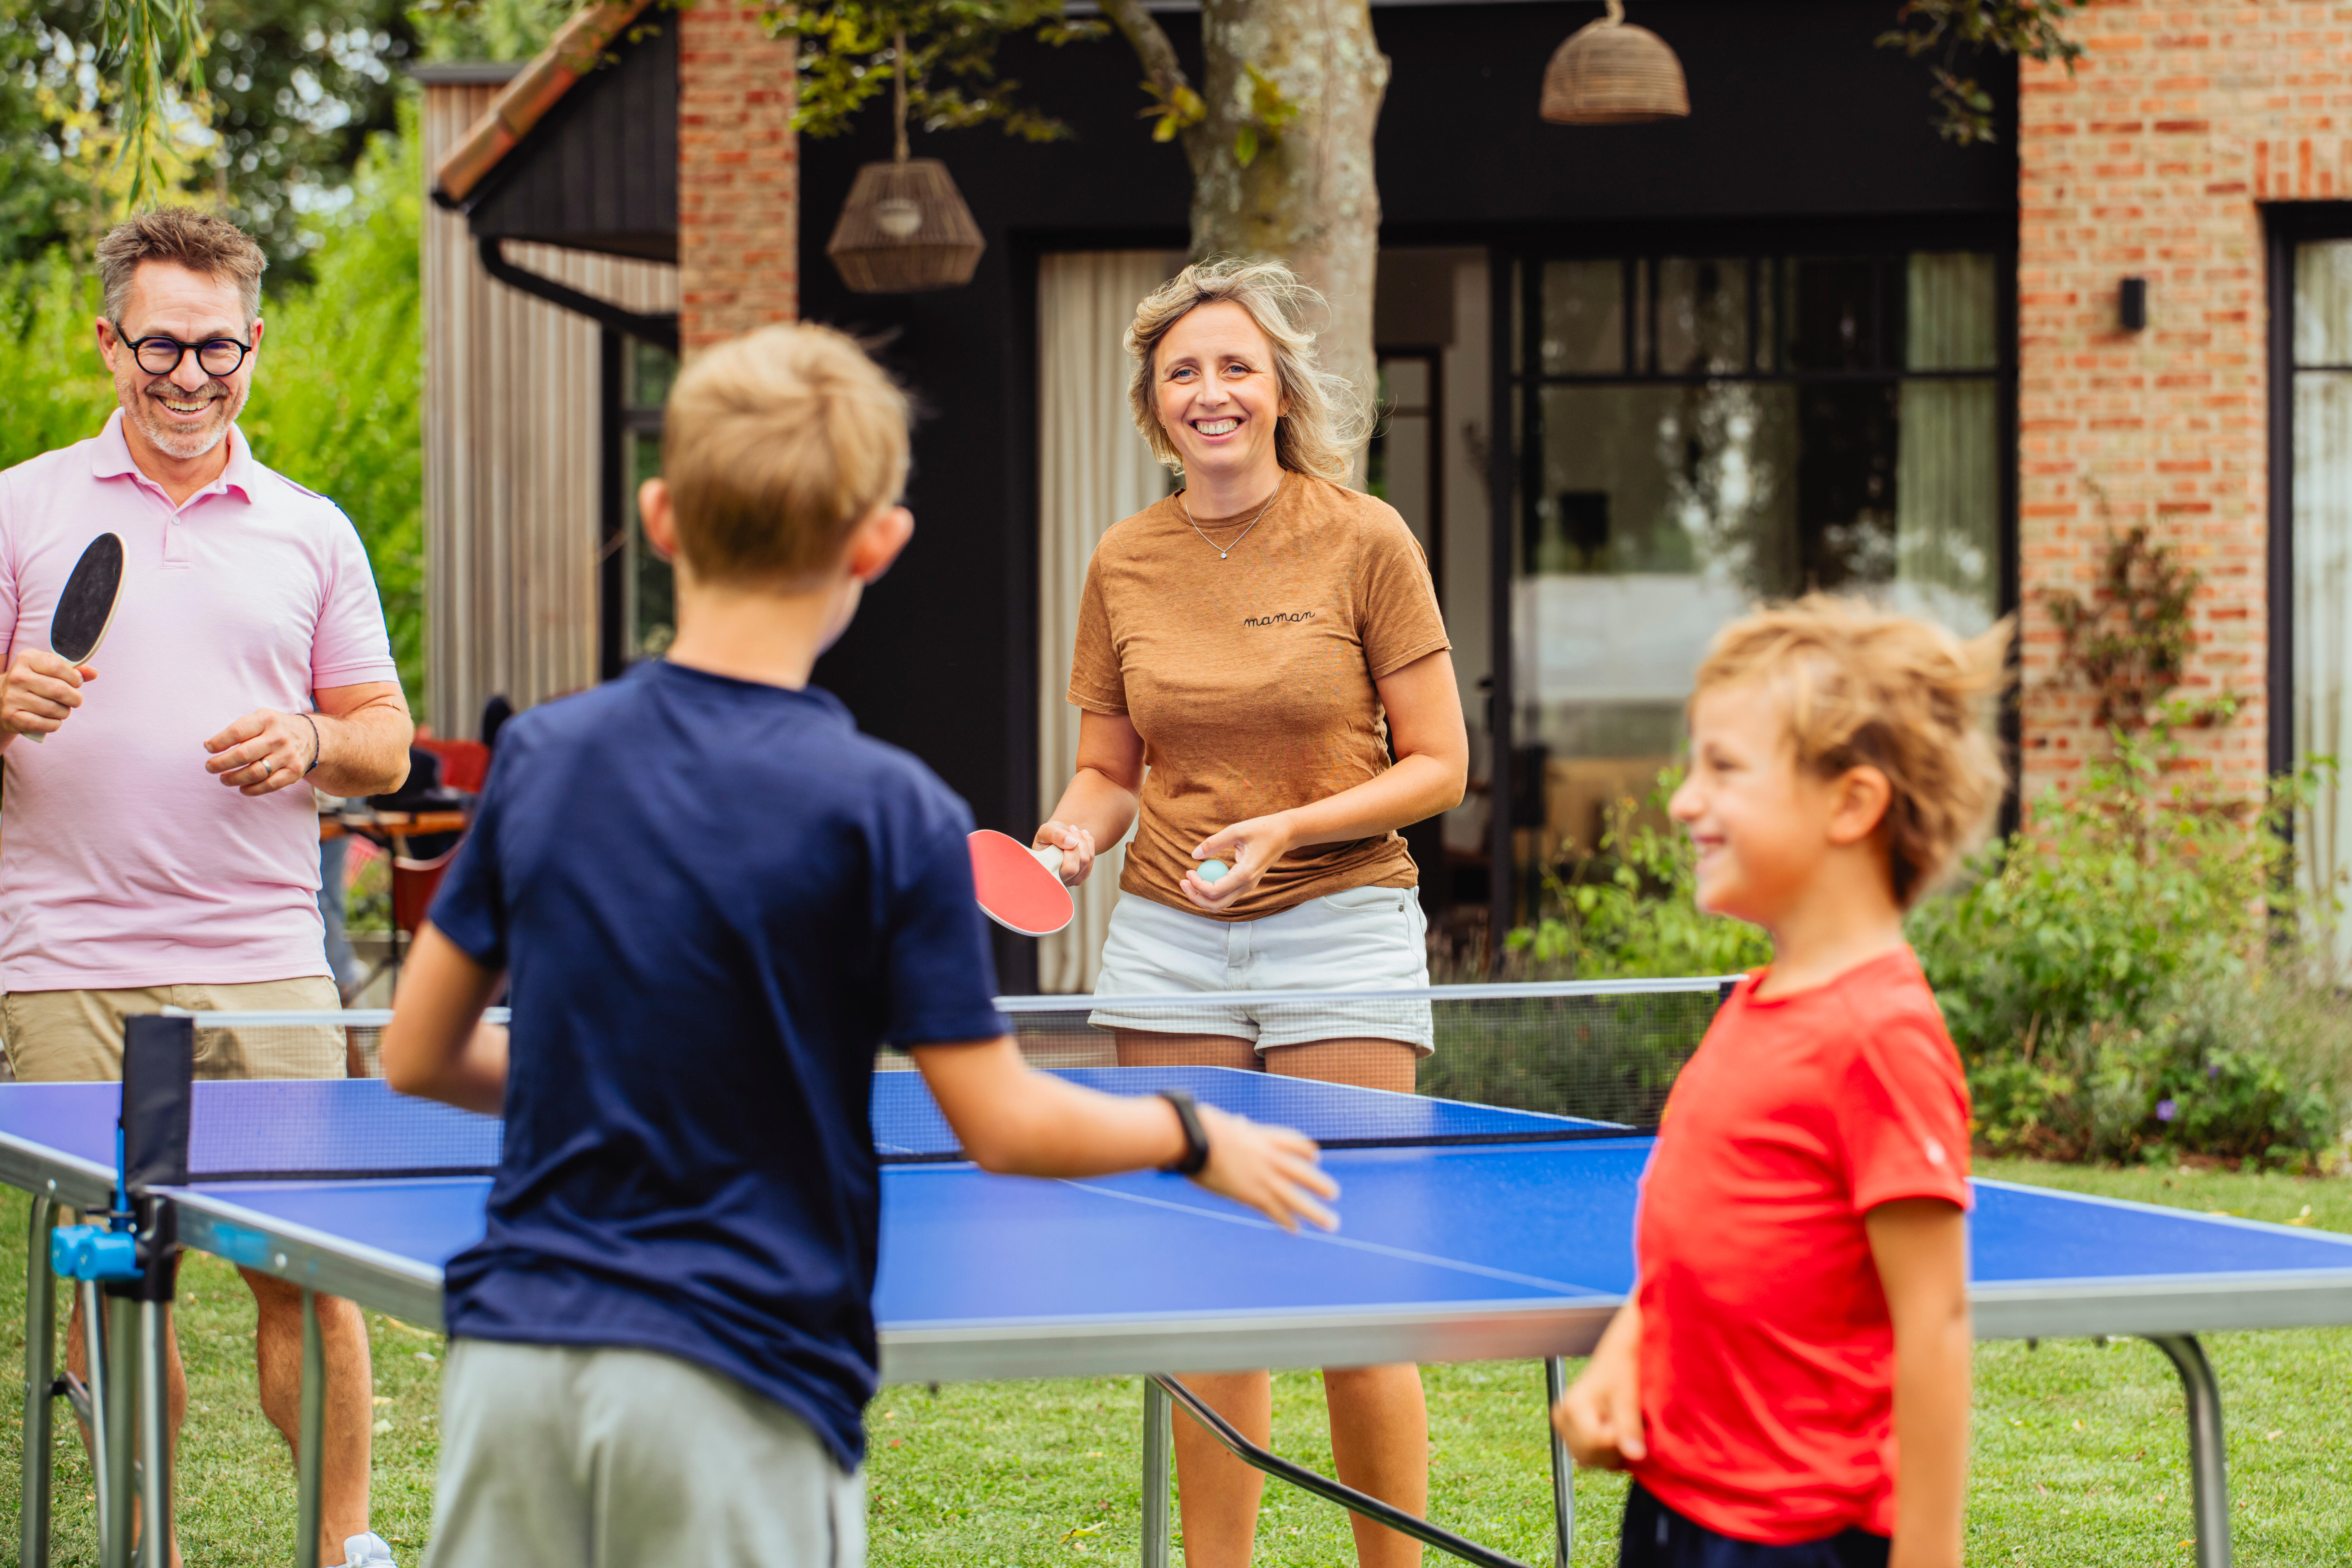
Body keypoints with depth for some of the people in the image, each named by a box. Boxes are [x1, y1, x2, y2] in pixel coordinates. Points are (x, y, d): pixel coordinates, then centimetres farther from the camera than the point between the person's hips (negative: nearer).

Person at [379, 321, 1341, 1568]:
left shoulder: (539, 755, 4)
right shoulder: (887, 814, -9)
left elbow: (417, 1055, 11)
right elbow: (1004, 1125, -6)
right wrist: (1196, 1138, 12)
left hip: (513, 1357, 4)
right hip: (725, 1391, -4)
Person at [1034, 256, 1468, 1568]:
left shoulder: (1366, 542, -5)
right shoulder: (1127, 564, 5)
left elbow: (1438, 767, -4)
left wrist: (1289, 828, -18)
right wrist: (1074, 837, -8)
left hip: (1342, 927, -3)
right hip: (1172, 939, 3)